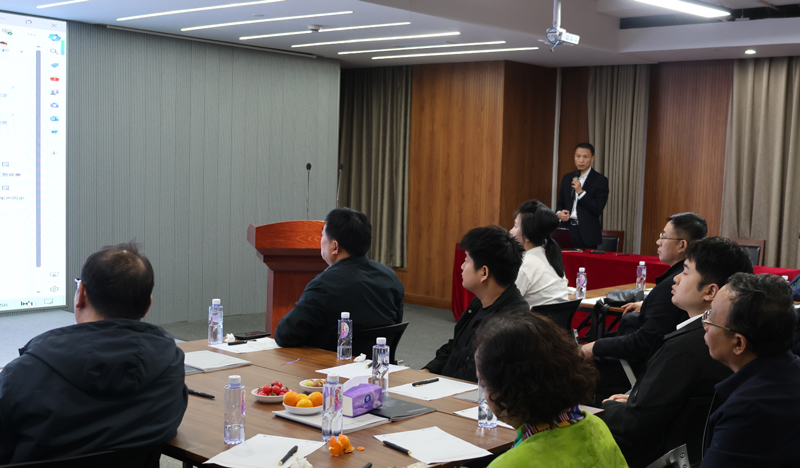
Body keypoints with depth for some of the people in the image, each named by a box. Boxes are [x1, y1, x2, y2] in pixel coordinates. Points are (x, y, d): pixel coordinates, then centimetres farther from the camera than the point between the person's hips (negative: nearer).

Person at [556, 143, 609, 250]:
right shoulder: (567, 178, 14)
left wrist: (581, 192, -17)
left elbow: (598, 209, -9)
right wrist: (559, 213, -2)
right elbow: (560, 203, 20)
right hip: (568, 229, 4)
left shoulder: (600, 180, -2)